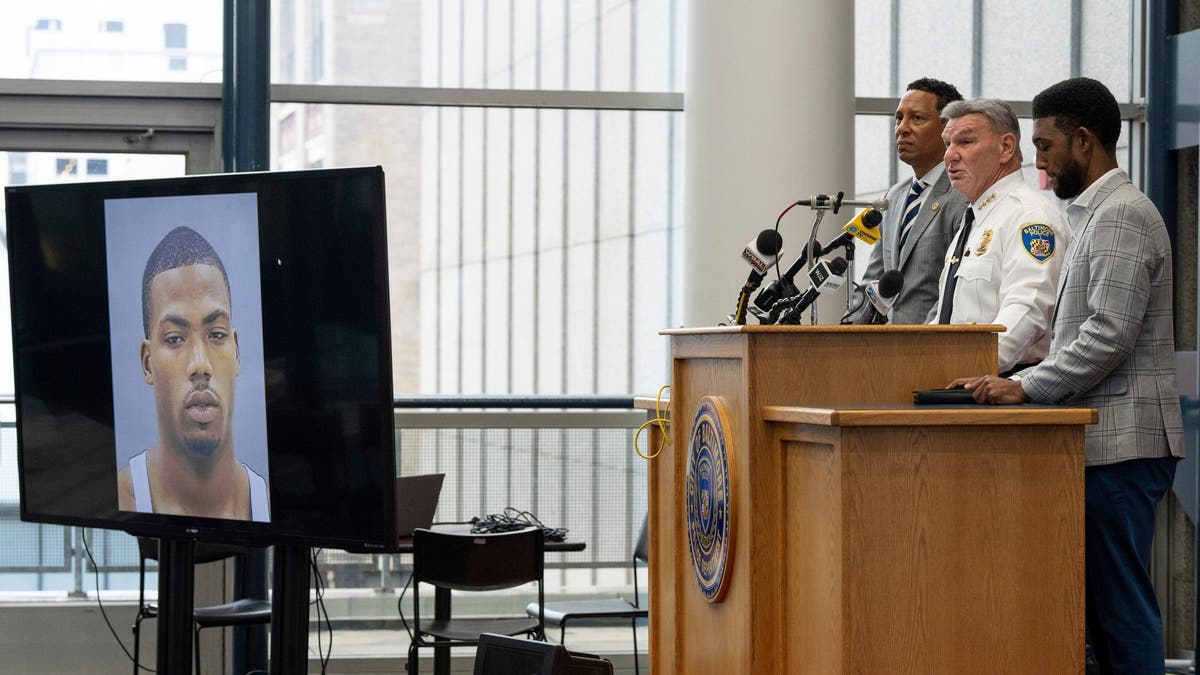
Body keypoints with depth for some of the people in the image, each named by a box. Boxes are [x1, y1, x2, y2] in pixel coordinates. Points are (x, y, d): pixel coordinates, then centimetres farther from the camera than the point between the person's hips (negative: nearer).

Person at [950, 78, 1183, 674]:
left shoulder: (1121, 215, -12)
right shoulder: (1094, 214, 20)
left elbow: (1110, 335, -20)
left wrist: (1026, 388, -16)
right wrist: (1020, 381, 13)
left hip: (1121, 442, -10)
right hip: (1102, 439, 10)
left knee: (1122, 604, -7)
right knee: (1101, 602, 11)